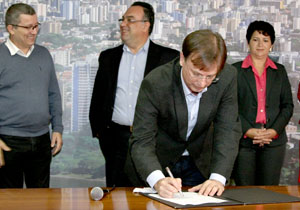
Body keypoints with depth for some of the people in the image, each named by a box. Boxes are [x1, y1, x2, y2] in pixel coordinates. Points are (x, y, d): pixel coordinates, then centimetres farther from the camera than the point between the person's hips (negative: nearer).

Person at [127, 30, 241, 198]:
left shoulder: (227, 77, -20)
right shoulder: (155, 83, -29)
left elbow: (228, 130, -18)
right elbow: (142, 141, -30)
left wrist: (218, 178, -32)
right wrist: (158, 180, -47)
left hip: (199, 163, 2)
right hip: (159, 163, -2)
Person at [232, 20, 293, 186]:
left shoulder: (280, 71, 15)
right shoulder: (236, 70, 7)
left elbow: (288, 105, 10)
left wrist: (274, 131, -5)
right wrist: (247, 131, -11)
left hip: (274, 141, 2)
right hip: (244, 140, -2)